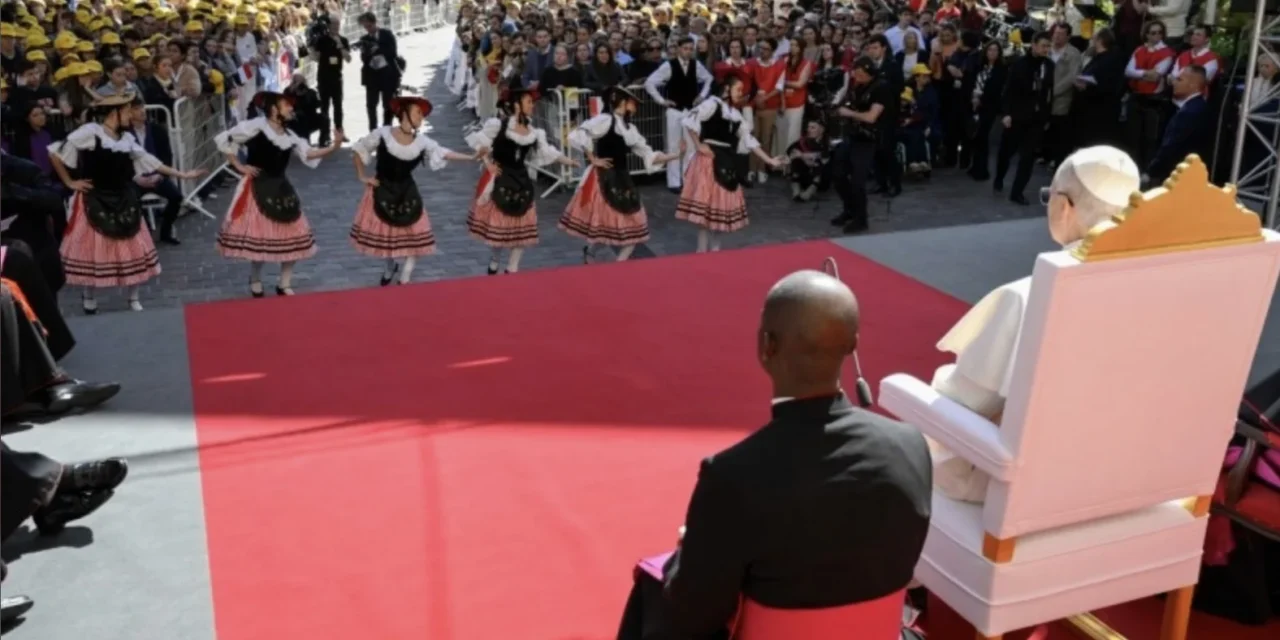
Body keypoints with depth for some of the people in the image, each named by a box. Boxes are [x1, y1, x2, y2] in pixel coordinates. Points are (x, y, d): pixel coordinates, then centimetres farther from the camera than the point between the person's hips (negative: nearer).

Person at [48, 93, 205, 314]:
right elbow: (55, 152, -10)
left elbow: (148, 160, 12)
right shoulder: (89, 132, -14)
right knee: (93, 249, 4)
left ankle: (134, 299, 21)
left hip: (123, 201, 5)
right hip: (95, 202, -5)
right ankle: (89, 297, 25)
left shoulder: (127, 138, 5)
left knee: (133, 249, 7)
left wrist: (181, 174, 11)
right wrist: (70, 182, -6)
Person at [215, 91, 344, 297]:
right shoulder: (255, 127, -11)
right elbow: (224, 139, -7)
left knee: (293, 237, 5)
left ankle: (284, 285, 17)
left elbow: (307, 154, 2)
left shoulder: (289, 135, 9)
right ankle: (255, 286, 15)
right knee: (258, 238, -4)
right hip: (258, 189, -7)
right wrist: (240, 166, -8)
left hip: (281, 189, 7)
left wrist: (333, 147, -11)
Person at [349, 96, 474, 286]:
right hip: (381, 191, -2)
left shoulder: (422, 142, -8)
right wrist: (362, 176, -5)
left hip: (407, 193, 2)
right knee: (381, 233, 8)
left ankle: (405, 279, 14)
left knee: (413, 235, 0)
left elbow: (442, 153, -6)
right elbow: (359, 150, -5)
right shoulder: (382, 134, -16)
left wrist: (471, 157, -15)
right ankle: (390, 266, 37)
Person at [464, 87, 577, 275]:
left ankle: (512, 270, 14)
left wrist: (568, 161, -2)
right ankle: (493, 267, 18)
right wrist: (488, 163, -12)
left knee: (522, 226, 4)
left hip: (521, 180, 5)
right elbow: (478, 141, -5)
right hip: (499, 180, -5)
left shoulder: (534, 133, 5)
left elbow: (547, 152, 6)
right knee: (496, 225, -1)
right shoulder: (498, 125, -10)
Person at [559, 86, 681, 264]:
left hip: (621, 179, 8)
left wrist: (676, 155, 7)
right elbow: (576, 136, -20)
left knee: (633, 228, 5)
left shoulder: (630, 129, 13)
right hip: (603, 179, -8)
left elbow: (649, 156, 14)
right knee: (601, 224, -4)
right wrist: (593, 159, -13)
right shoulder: (605, 120, -10)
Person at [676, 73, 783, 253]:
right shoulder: (712, 104, -6)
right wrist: (699, 145, -14)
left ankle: (714, 248, 21)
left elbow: (749, 140, 16)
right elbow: (690, 121, -17)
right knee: (706, 201, -7)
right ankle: (702, 249, 1)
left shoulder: (736, 114, 15)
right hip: (709, 159, -7)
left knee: (723, 202, 9)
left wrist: (769, 160, 13)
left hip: (727, 161, 7)